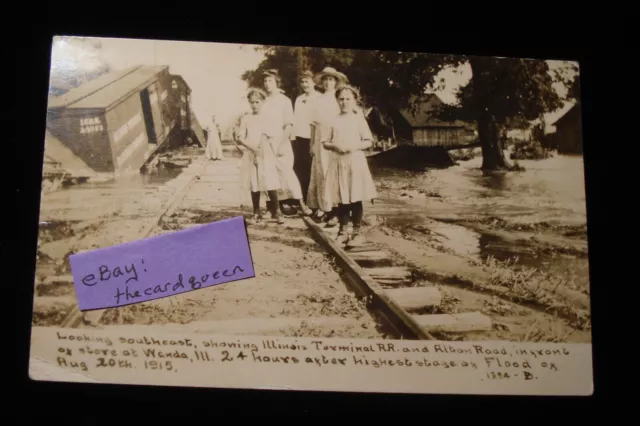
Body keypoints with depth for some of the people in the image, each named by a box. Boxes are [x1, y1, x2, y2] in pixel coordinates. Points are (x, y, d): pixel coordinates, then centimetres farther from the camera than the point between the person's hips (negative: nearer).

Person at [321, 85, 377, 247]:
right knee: (341, 200, 6)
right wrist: (334, 145, -12)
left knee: (356, 200, 0)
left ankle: (356, 233, 9)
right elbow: (325, 143, 8)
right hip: (337, 162, 2)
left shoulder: (359, 119, 2)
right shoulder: (334, 121, 8)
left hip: (355, 162, -2)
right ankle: (342, 232, 17)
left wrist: (355, 146, -16)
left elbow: (368, 142, 0)